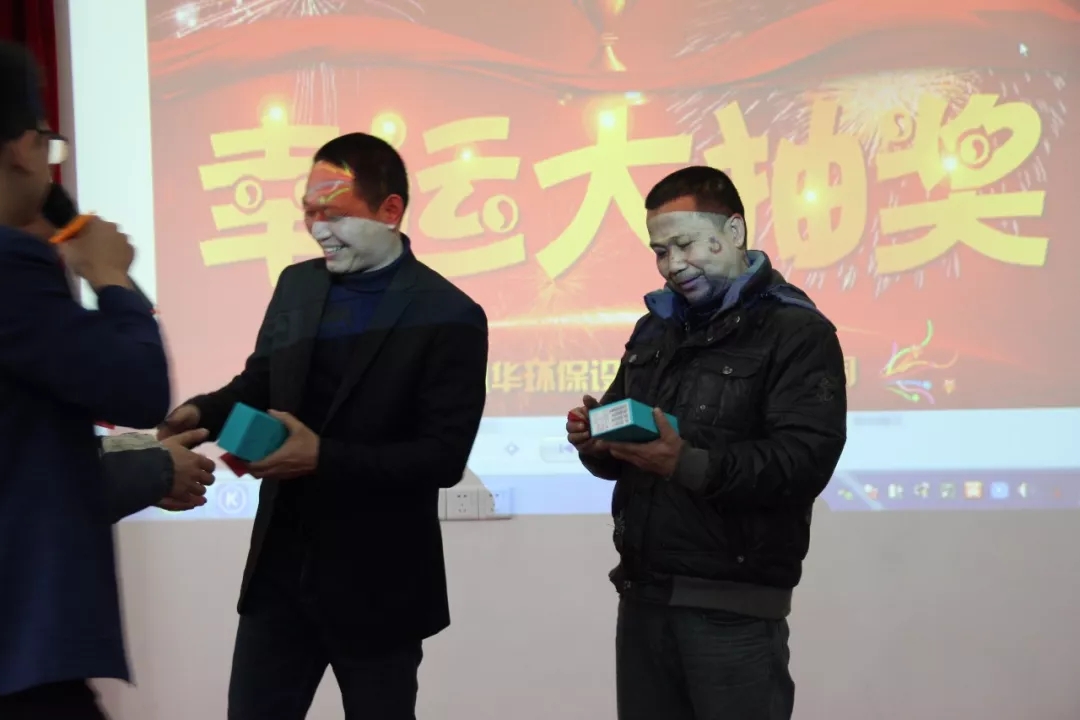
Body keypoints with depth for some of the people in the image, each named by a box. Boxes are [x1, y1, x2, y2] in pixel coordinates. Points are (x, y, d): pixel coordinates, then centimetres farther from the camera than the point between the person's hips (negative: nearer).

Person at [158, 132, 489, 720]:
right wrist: (200, 414, -9)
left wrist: (322, 457, -26)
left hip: (377, 585, -5)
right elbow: (259, 384, 13)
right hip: (279, 567, 5)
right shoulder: (297, 285, 6)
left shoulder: (448, 317, -13)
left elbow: (443, 456, -18)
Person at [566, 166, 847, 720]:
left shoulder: (797, 332, -6)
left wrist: (690, 465, -29)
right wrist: (595, 442, -4)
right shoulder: (654, 329, 16)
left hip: (733, 607, -6)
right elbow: (621, 450, 19)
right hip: (643, 595, 6)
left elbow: (806, 462, -18)